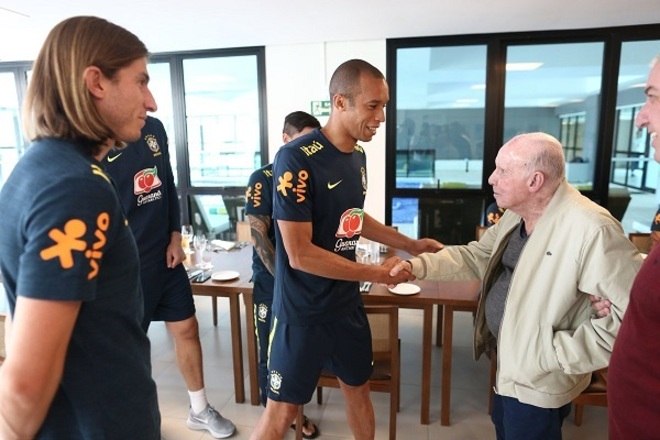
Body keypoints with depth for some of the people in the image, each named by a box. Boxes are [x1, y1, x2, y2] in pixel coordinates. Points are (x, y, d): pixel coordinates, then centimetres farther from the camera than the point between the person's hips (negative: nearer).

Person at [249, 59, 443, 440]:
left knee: (359, 388, 23)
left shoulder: (358, 155, 1)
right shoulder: (296, 160, -23)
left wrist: (411, 244, 9)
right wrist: (377, 274, -19)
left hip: (348, 303, 7)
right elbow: (300, 254, -24)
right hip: (303, 311, -7)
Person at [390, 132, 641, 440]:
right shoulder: (516, 215, 0)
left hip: (539, 380, -8)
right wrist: (418, 266, -6)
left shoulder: (590, 229, -30)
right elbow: (476, 255, 7)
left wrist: (558, 354, -27)